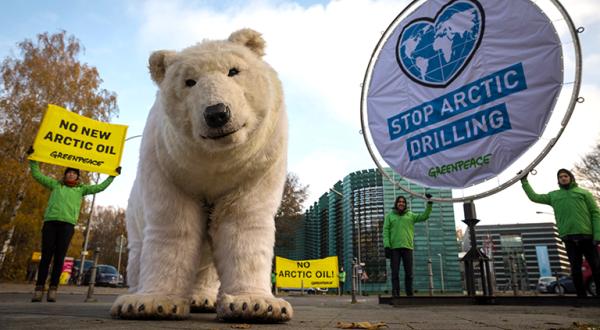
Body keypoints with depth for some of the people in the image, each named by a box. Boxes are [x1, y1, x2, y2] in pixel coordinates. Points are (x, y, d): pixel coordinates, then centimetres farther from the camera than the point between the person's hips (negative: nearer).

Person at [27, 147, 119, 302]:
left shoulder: (81, 189, 19)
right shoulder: (55, 184, 21)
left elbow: (100, 187, 16)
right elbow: (37, 175, 23)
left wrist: (112, 175, 12)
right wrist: (33, 159, 17)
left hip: (67, 224, 0)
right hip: (50, 221, 1)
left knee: (59, 257, -3)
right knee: (46, 256, -4)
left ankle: (53, 288, -3)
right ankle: (39, 288, -2)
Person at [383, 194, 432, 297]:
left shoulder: (410, 215, 16)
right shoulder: (390, 215, 10)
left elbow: (424, 216, 8)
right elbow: (386, 231, 2)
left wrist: (429, 204, 0)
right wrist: (387, 245, -9)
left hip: (407, 247, 2)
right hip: (394, 247, -2)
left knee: (409, 273, 5)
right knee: (395, 272, -2)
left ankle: (410, 294, 13)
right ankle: (395, 294, 1)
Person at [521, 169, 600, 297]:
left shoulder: (584, 193, 11)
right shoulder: (553, 195, 18)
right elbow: (534, 197, 20)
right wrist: (524, 181, 17)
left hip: (587, 236, -1)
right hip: (569, 238, 2)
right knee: (576, 270, 3)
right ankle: (581, 295, 9)